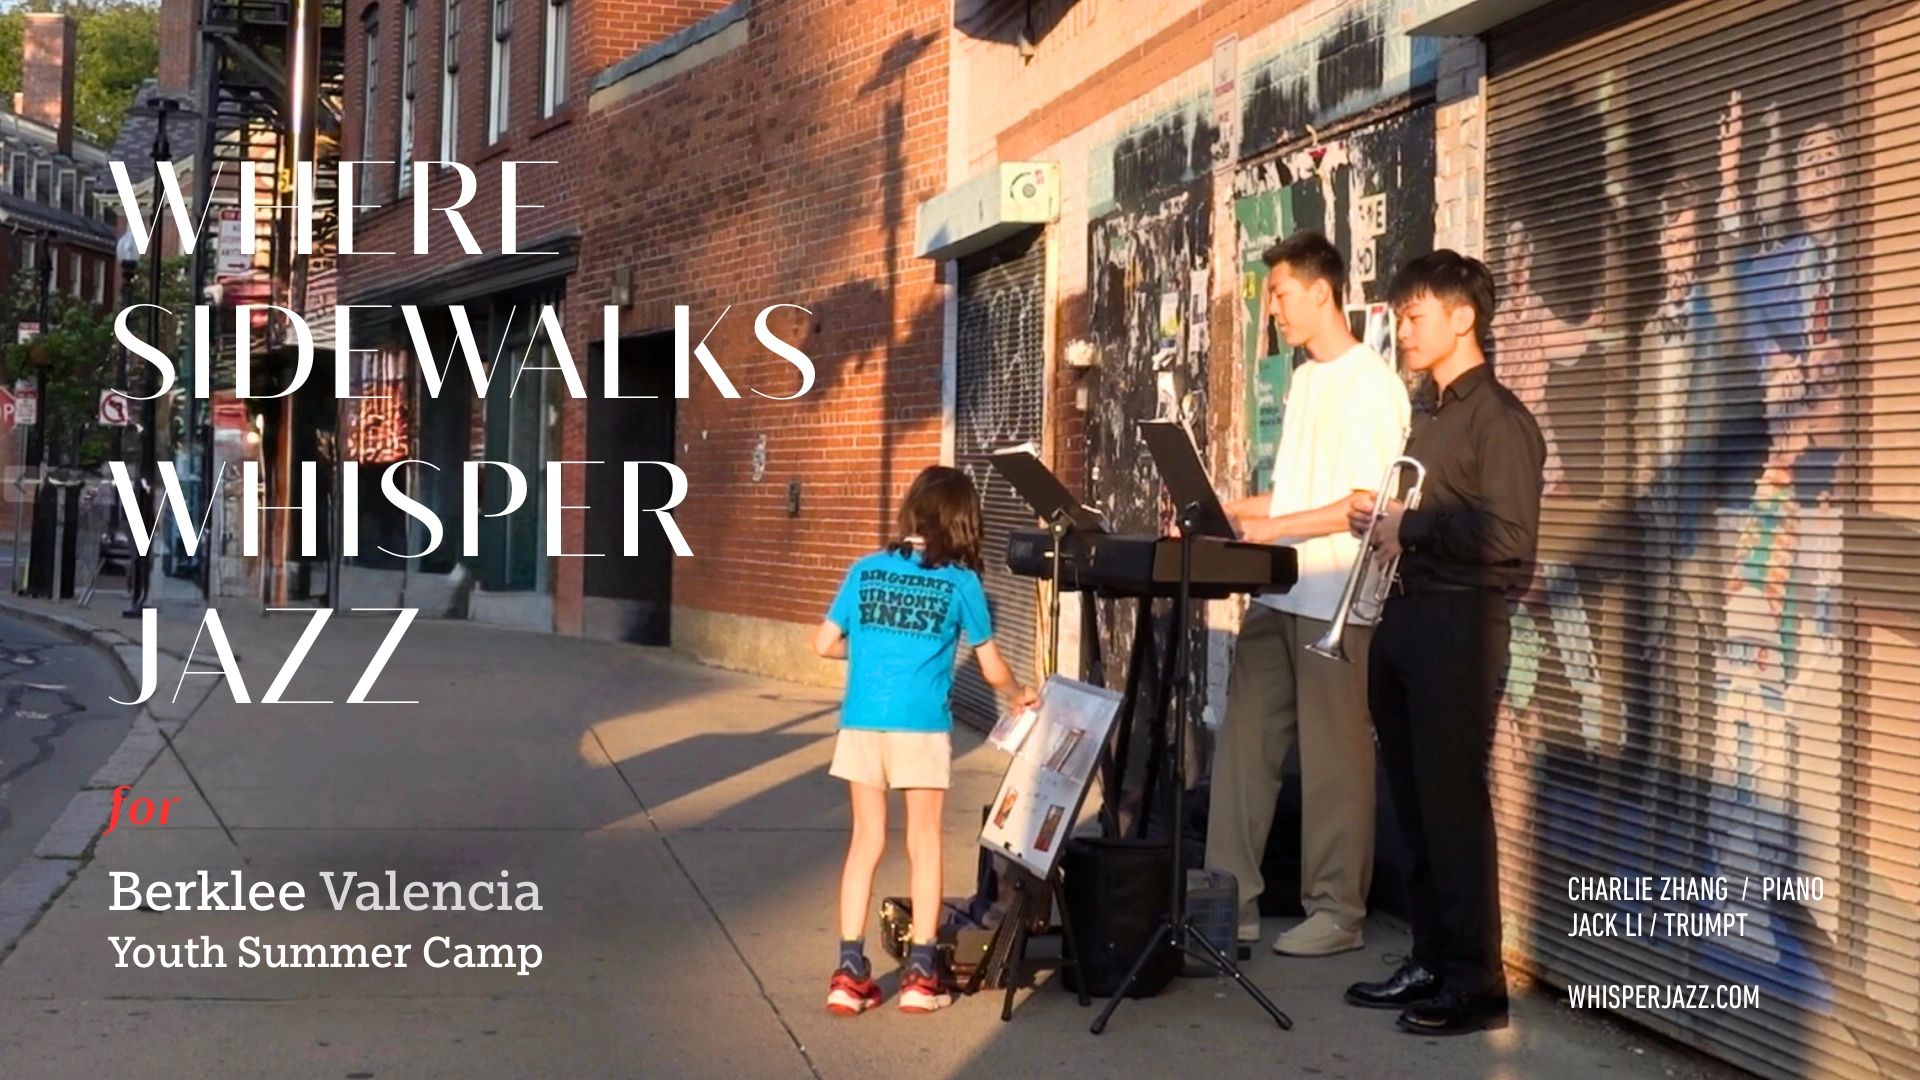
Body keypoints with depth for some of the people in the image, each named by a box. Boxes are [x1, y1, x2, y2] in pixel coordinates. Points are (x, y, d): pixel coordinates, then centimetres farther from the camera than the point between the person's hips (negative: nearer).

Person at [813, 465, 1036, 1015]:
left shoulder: (866, 570, 6)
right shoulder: (960, 582, -1)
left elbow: (825, 645, 9)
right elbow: (992, 670, 4)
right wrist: (1020, 695, 25)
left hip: (861, 722, 3)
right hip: (920, 725, -3)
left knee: (865, 840, 10)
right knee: (924, 841, 9)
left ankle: (850, 972, 10)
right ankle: (921, 972, 12)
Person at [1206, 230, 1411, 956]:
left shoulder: (1372, 384, -8)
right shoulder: (1302, 381, 18)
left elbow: (1370, 505, -15)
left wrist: (1274, 528, -19)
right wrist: (1221, 511, 10)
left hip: (1336, 602, -8)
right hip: (1278, 596, 8)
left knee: (1333, 759, -1)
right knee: (1244, 742, 5)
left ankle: (1336, 911, 8)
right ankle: (1232, 898, 11)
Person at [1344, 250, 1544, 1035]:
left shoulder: (1498, 418, -10)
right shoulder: (1429, 416, 17)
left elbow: (1508, 539, -20)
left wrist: (1411, 527, -15)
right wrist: (1382, 522, 6)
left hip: (1458, 624, -9)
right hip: (1404, 618, 9)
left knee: (1453, 803, -5)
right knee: (1415, 801, 12)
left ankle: (1477, 983, 3)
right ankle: (1432, 962, 21)